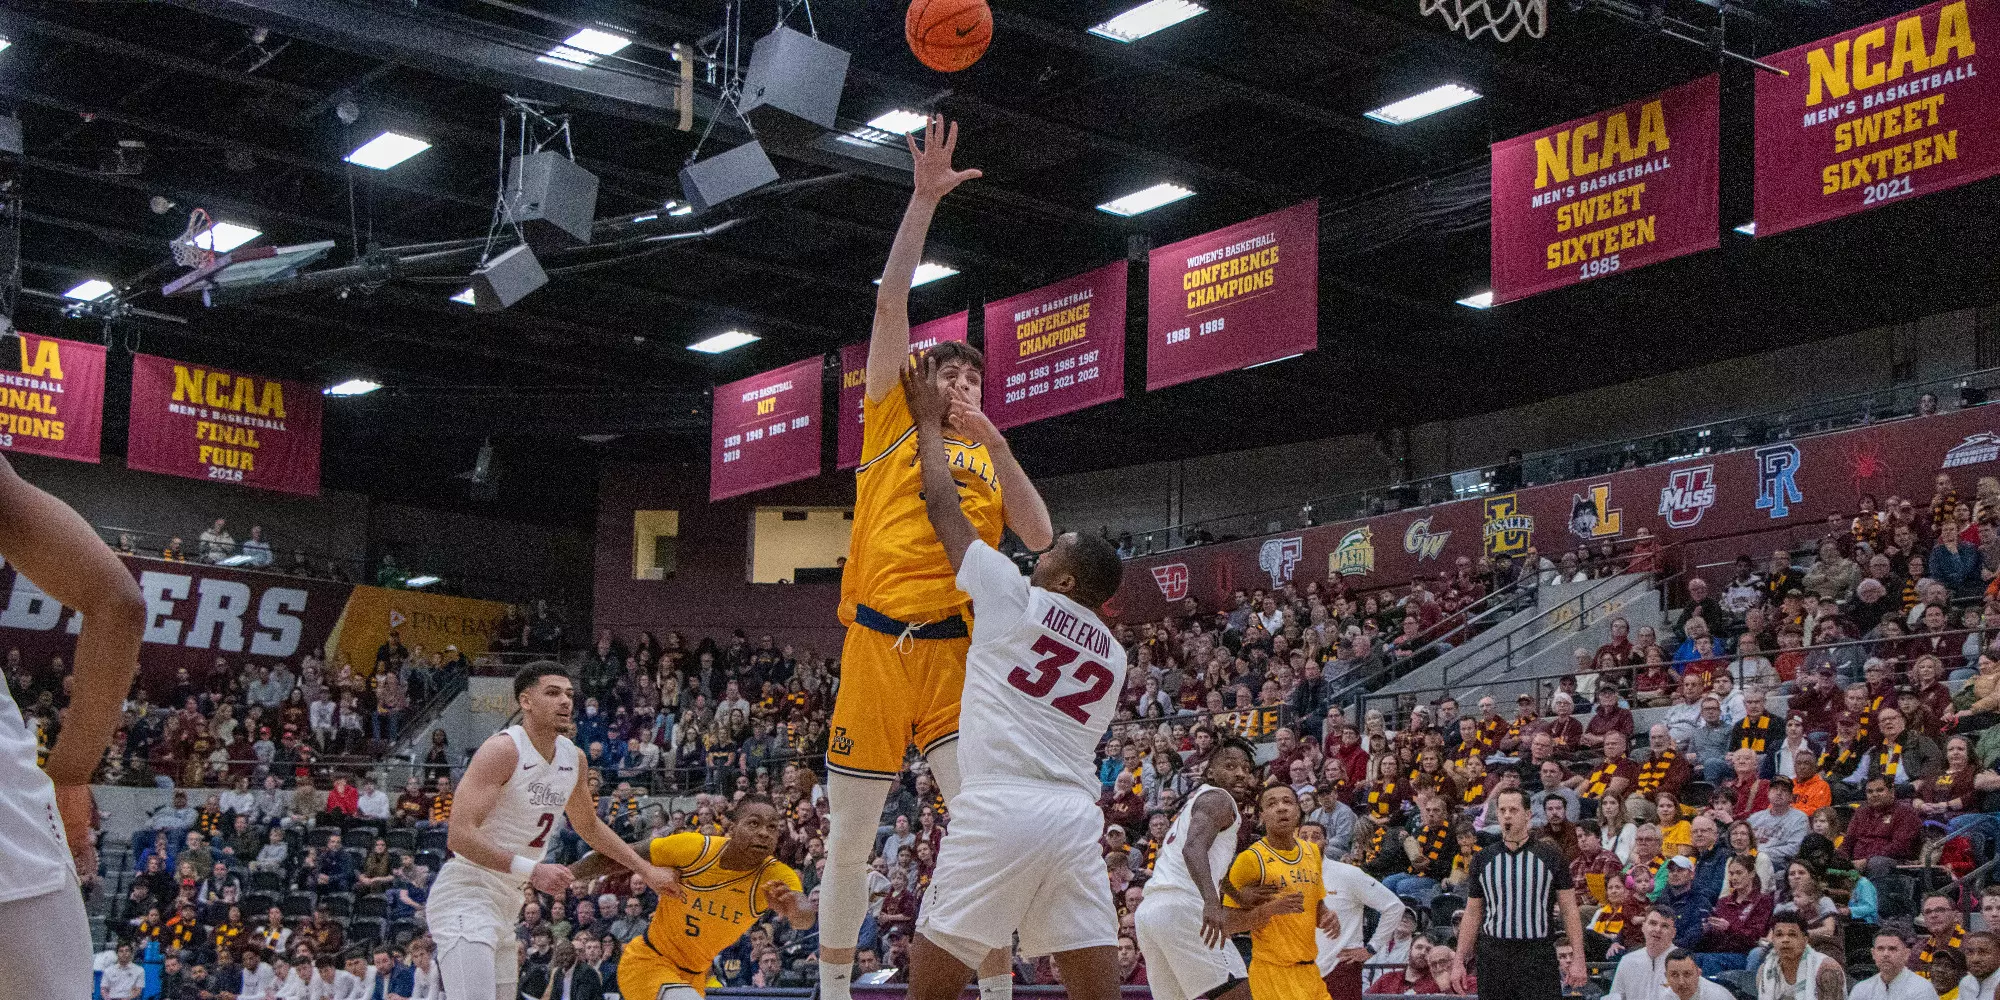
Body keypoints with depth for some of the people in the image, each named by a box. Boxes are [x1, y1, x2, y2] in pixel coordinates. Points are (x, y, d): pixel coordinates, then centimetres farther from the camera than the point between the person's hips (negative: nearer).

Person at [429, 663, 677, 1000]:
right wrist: (531, 870, -30)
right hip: (466, 897, -9)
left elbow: (588, 826, 26)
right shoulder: (503, 750, -18)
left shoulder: (574, 758, 8)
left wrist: (647, 870, 21)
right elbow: (459, 835, -24)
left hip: (505, 905, 9)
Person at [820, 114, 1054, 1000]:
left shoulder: (987, 457, 17)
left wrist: (994, 442, -5)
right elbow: (890, 305, 3)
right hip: (875, 644, 0)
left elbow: (1041, 539, 2)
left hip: (955, 653, 1)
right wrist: (923, 200, -3)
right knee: (849, 839, 5)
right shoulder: (893, 422, 12)